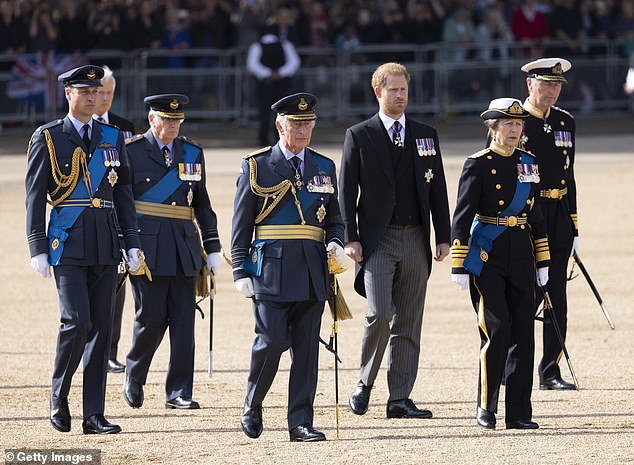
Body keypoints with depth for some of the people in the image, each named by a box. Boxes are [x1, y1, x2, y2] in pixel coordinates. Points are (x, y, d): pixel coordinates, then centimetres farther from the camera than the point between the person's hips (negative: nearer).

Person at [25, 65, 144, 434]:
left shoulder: (113, 138, 12)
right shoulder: (48, 138, 0)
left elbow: (124, 193, 14)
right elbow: (35, 196, -2)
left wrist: (133, 245, 7)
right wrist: (38, 249, -8)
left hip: (104, 246, 4)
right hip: (68, 245, -4)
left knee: (101, 327, 2)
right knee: (76, 321, -15)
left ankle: (94, 415, 4)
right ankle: (59, 397, 6)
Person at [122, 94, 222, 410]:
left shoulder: (192, 153, 13)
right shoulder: (132, 151, 0)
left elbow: (202, 204, 17)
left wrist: (212, 248, 13)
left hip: (184, 250, 4)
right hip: (147, 249, -4)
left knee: (184, 321, 0)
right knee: (151, 318, -5)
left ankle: (178, 393, 4)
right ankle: (133, 379, 19)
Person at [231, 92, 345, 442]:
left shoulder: (325, 168, 14)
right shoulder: (257, 167, 3)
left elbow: (334, 220, 21)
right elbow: (241, 226, 2)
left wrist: (336, 244, -1)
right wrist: (240, 272, -4)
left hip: (312, 274, 4)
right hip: (271, 271, -4)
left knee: (307, 348, 1)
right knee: (272, 341, -10)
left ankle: (300, 423, 4)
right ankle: (252, 405, 12)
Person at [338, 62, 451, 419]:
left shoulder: (426, 135, 12)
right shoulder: (359, 136, 2)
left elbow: (437, 190, 13)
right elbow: (347, 192, 1)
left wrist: (443, 238, 6)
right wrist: (350, 239, -8)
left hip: (415, 241, 4)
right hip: (377, 240, -4)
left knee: (409, 323, 3)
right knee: (379, 314, -16)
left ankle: (400, 399, 6)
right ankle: (365, 383, 4)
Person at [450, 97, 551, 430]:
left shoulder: (528, 163, 11)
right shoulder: (478, 165, -5)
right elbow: (462, 218, -8)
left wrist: (543, 262, 14)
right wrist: (459, 266, -12)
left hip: (520, 259, 5)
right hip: (487, 257, -5)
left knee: (523, 333, 2)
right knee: (497, 330, -12)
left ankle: (519, 414, 7)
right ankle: (486, 408, 2)